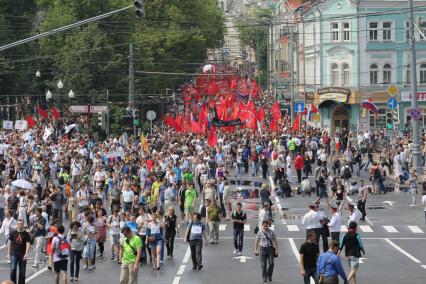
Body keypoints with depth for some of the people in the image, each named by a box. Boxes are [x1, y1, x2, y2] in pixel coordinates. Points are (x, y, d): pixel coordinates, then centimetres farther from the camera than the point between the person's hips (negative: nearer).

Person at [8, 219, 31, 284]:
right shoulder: (13, 233, 3)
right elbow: (9, 243, 9)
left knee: (22, 271, 6)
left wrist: (26, 254, -21)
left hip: (23, 255, 0)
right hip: (14, 254, 0)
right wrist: (9, 253, 6)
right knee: (13, 269, -14)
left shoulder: (26, 234, -1)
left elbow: (28, 244, -8)